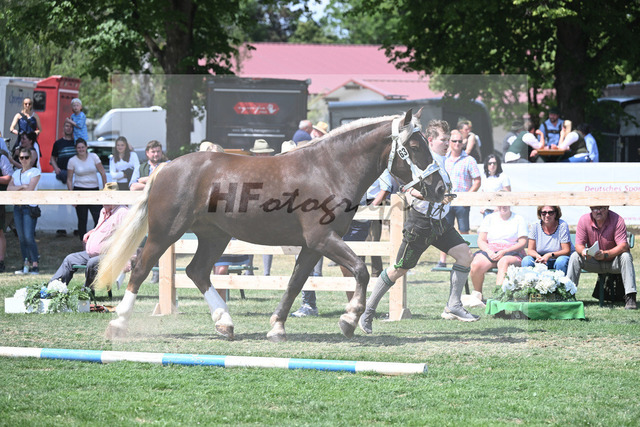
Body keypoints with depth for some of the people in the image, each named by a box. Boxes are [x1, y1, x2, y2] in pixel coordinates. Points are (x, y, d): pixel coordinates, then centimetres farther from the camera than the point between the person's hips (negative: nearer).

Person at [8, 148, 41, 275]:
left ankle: (35, 265, -13)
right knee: (22, 238, 5)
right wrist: (22, 186, -12)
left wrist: (16, 189, -1)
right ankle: (26, 264, 9)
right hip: (18, 207, 6)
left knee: (29, 237, -14)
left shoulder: (35, 172, -1)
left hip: (30, 207, -6)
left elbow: (30, 189, -11)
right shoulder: (16, 173, 16)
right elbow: (9, 188, 3)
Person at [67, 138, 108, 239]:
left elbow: (103, 173, 4)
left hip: (94, 190, 1)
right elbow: (69, 179, 3)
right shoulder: (72, 161, 0)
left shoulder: (93, 157, 2)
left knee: (99, 219, -8)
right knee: (82, 220, 1)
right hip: (80, 191, -1)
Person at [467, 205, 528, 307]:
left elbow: (523, 242, 1)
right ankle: (477, 294, -12)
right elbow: (481, 240, 12)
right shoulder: (489, 218, 19)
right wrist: (489, 251, -11)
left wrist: (504, 252, -13)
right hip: (489, 251, 2)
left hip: (511, 253, -2)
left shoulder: (519, 219, 12)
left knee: (504, 262, -41)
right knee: (476, 264, -32)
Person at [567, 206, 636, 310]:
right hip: (593, 262, 2)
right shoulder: (584, 220, -11)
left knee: (626, 256, -32)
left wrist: (605, 254, -43)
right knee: (575, 256, -20)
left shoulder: (617, 220, -20)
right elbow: (579, 244, -11)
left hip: (613, 261, -2)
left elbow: (623, 246, -27)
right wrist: (583, 251, -36)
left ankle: (630, 297, -36)